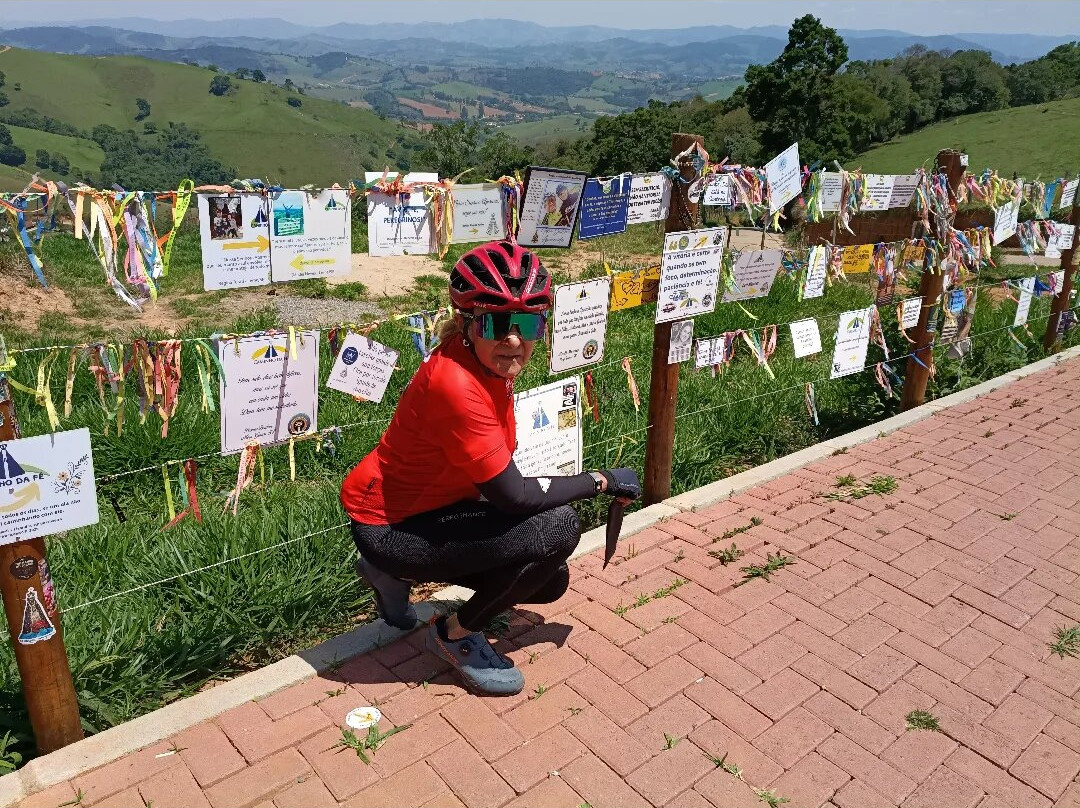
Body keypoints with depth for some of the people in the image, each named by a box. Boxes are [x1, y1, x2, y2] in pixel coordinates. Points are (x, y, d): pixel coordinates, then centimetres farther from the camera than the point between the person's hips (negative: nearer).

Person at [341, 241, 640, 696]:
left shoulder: (487, 362, -6)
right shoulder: (456, 383, -32)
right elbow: (513, 496, -29)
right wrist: (601, 481, -17)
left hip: (430, 501, 9)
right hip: (387, 527, -9)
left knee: (550, 582, 14)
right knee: (558, 528, -23)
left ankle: (397, 574, 22)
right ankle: (456, 637, 0)